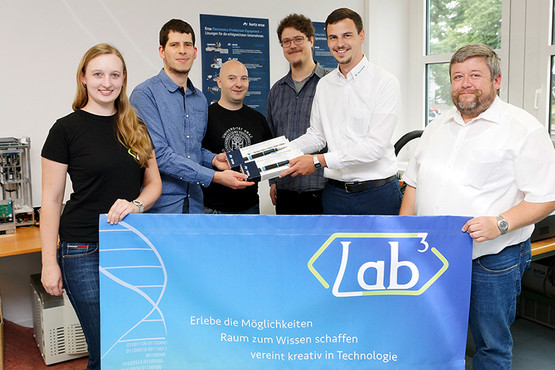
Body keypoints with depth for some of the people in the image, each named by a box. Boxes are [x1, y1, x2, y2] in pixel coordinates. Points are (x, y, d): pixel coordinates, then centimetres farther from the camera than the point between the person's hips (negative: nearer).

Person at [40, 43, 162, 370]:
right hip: (85, 251, -4)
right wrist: (49, 262, -7)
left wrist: (135, 205, -10)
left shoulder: (137, 129, 10)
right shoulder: (67, 129, -4)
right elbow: (51, 200, -3)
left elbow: (154, 183, 12)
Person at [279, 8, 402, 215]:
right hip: (335, 192, 4)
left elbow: (376, 146, -17)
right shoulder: (324, 85, 10)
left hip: (377, 192, -4)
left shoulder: (385, 83, -9)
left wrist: (319, 161, -21)